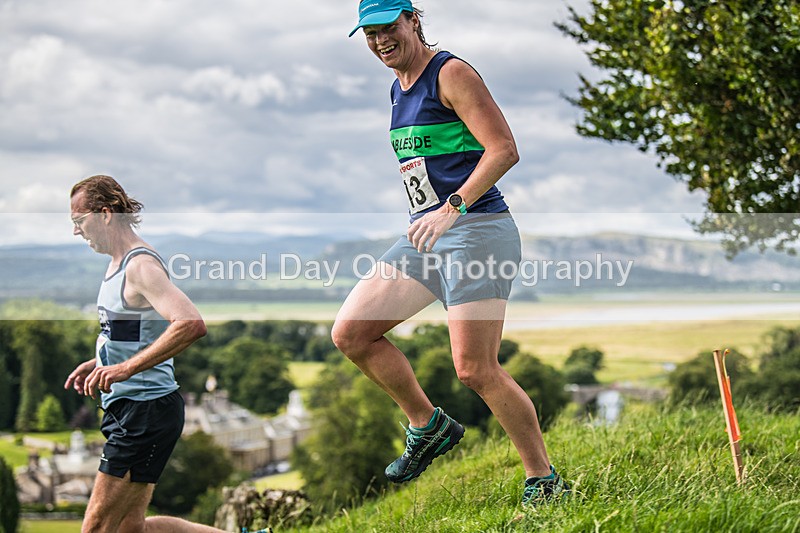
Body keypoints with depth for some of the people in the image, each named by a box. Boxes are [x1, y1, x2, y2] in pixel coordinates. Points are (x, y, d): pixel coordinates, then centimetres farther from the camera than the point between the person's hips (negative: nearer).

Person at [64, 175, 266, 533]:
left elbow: (191, 324, -33)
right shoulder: (118, 264, 14)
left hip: (146, 411, -11)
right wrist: (100, 363, 17)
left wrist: (127, 368, -33)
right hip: (129, 410, 11)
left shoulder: (141, 265, -17)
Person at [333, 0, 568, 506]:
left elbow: (504, 150, -16)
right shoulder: (398, 89, 19)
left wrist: (453, 208, -24)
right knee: (350, 333, 0)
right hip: (426, 236, 9)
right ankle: (429, 426, 15)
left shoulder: (451, 73, -7)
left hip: (476, 229, -9)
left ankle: (544, 479, 2)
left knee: (476, 370, -13)